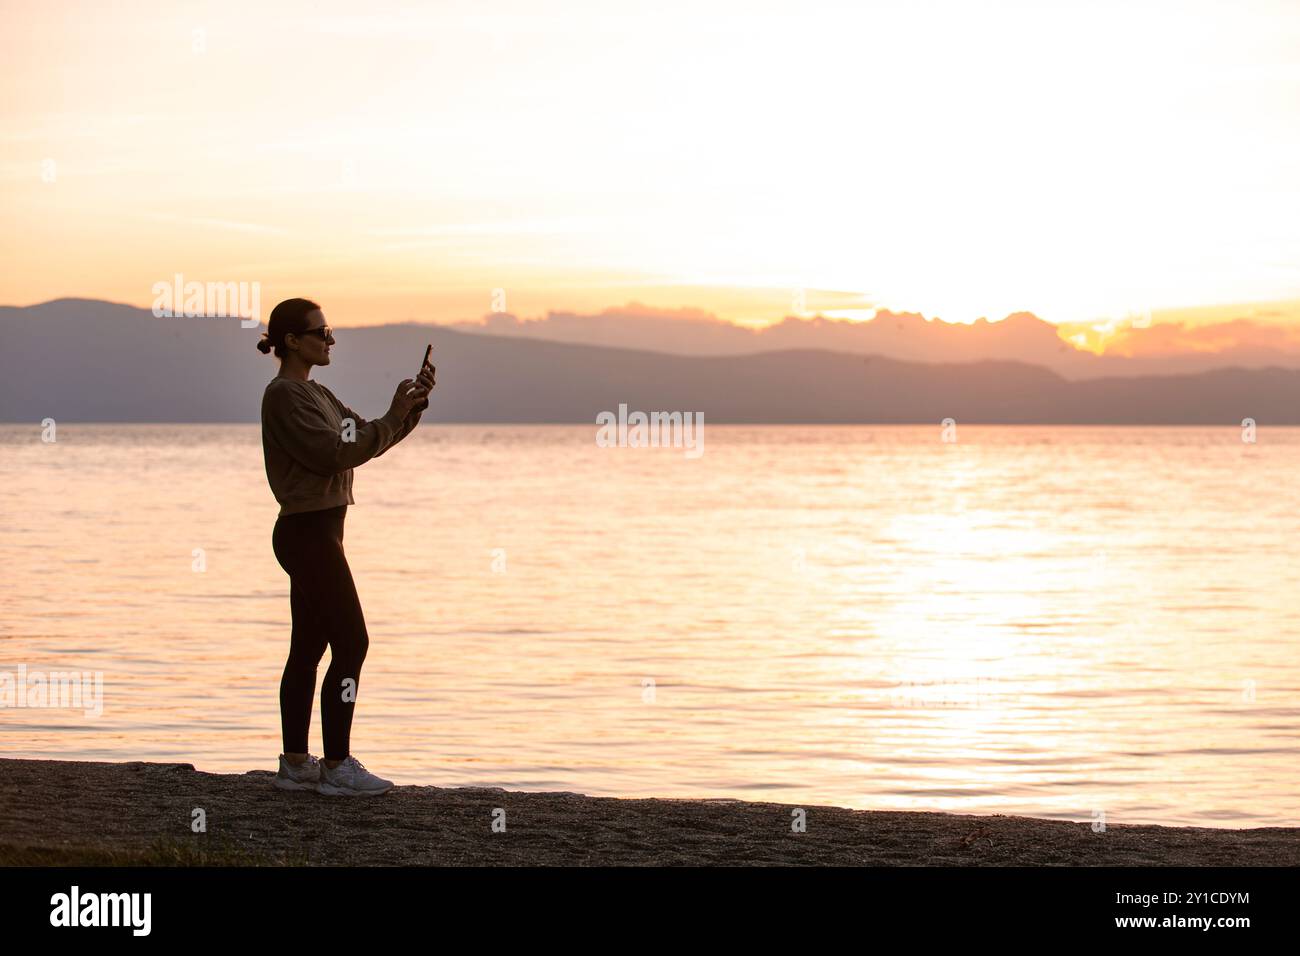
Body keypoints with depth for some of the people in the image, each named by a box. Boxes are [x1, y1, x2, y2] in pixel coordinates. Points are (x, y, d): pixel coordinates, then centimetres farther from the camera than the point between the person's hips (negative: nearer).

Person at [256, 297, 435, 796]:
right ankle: (337, 767, -7)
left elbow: (366, 438, 16)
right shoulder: (285, 395, -14)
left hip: (313, 533, 10)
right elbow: (332, 454, -21)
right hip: (309, 533, -10)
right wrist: (393, 418, -18)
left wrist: (412, 406, 2)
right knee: (351, 643, -9)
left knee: (308, 647, 10)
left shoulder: (314, 394, 17)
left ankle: (294, 764, 13)